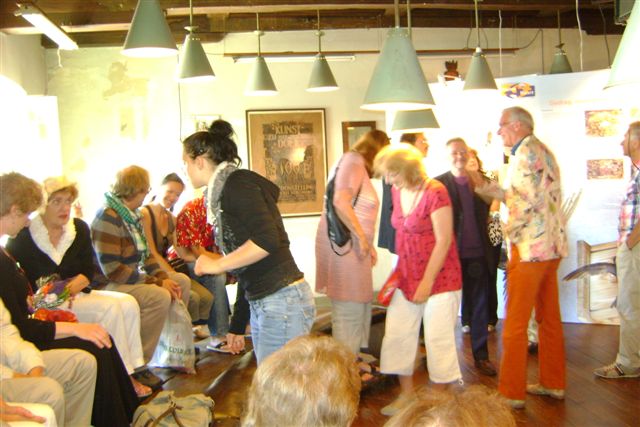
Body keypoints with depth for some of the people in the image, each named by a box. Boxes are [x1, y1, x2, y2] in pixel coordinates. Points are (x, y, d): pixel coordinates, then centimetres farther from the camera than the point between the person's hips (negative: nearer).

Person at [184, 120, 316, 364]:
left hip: (282, 301, -10)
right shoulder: (224, 192, 19)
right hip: (261, 305, 10)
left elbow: (267, 241, -24)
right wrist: (238, 324, 26)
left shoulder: (237, 184, -9)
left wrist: (217, 265, -12)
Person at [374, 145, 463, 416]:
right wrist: (400, 269, 8)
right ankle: (406, 394, 22)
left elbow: (443, 241, -17)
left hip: (439, 276, -7)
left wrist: (428, 281, -16)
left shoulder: (435, 192, -18)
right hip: (407, 276, 7)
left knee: (438, 338, 0)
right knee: (396, 334, 6)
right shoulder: (397, 191, 4)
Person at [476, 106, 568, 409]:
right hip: (552, 245, 10)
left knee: (515, 323, -2)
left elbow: (528, 201, -22)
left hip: (530, 247, -10)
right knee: (549, 318, 16)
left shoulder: (525, 152, -13)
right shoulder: (543, 151, 16)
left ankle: (512, 393, 5)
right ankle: (554, 383, 27)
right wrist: (499, 192, 12)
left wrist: (510, 232, -9)